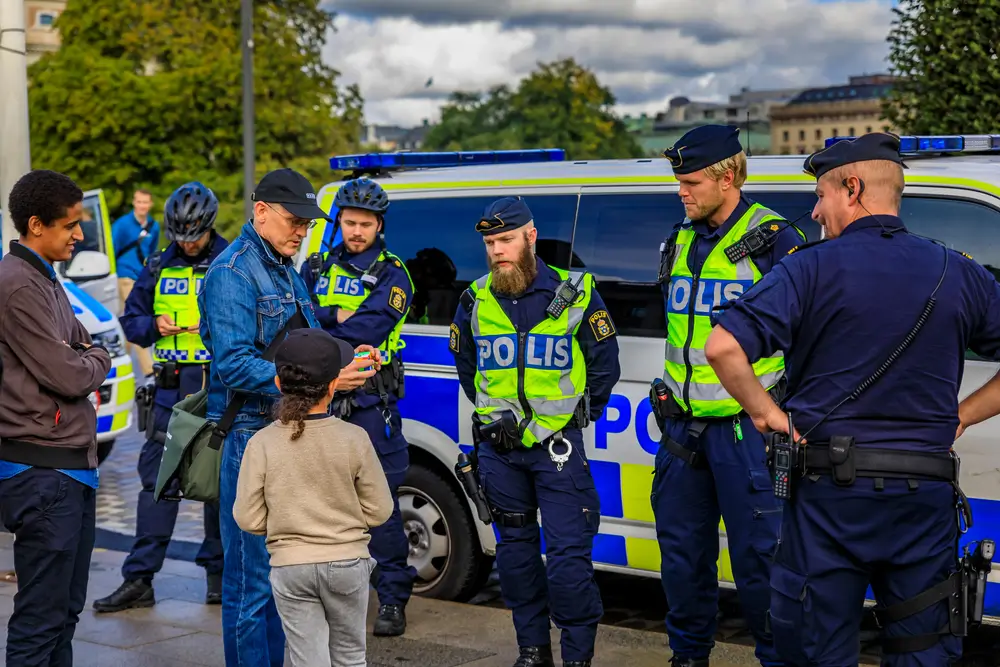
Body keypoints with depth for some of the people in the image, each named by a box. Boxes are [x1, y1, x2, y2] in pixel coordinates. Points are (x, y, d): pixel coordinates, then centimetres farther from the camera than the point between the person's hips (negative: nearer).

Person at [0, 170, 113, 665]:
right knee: (41, 618, -6)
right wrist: (98, 361, 1)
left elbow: (82, 345, 21)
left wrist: (85, 363, -1)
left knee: (66, 608, 16)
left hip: (72, 465, 10)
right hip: (43, 471, -10)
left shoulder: (44, 279, 16)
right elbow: (67, 376, -19)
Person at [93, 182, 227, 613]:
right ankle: (138, 580, 4)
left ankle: (218, 572, 19)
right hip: (170, 390, 3)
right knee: (157, 481, 1)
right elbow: (131, 320, 17)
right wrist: (154, 325, -4)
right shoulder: (158, 267, 11)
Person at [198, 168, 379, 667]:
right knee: (252, 575, -4)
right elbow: (235, 364, -22)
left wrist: (347, 364, 2)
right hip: (252, 434, -9)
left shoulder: (287, 273, 18)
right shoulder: (233, 273, -12)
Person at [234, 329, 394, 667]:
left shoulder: (262, 443, -11)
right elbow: (379, 511, -6)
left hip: (291, 566, 0)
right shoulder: (354, 439, -12)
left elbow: (248, 519, -7)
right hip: (347, 563, 0)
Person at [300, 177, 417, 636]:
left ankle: (393, 599, 5)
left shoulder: (391, 275, -1)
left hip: (369, 402, -4)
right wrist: (335, 315, -15)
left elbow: (370, 329, -16)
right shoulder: (318, 268, 13)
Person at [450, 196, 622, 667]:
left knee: (567, 555, -8)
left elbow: (605, 363, 5)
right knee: (514, 547, 12)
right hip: (498, 447, 4)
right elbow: (463, 360, 21)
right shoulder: (476, 300, 4)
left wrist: (579, 413, 6)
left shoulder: (576, 294, -5)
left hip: (557, 444, -4)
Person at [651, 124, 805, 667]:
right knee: (682, 549, 14)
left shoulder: (774, 239, -9)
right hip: (683, 425, 7)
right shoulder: (679, 242, 12)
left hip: (745, 425, -6)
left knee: (757, 554, -3)